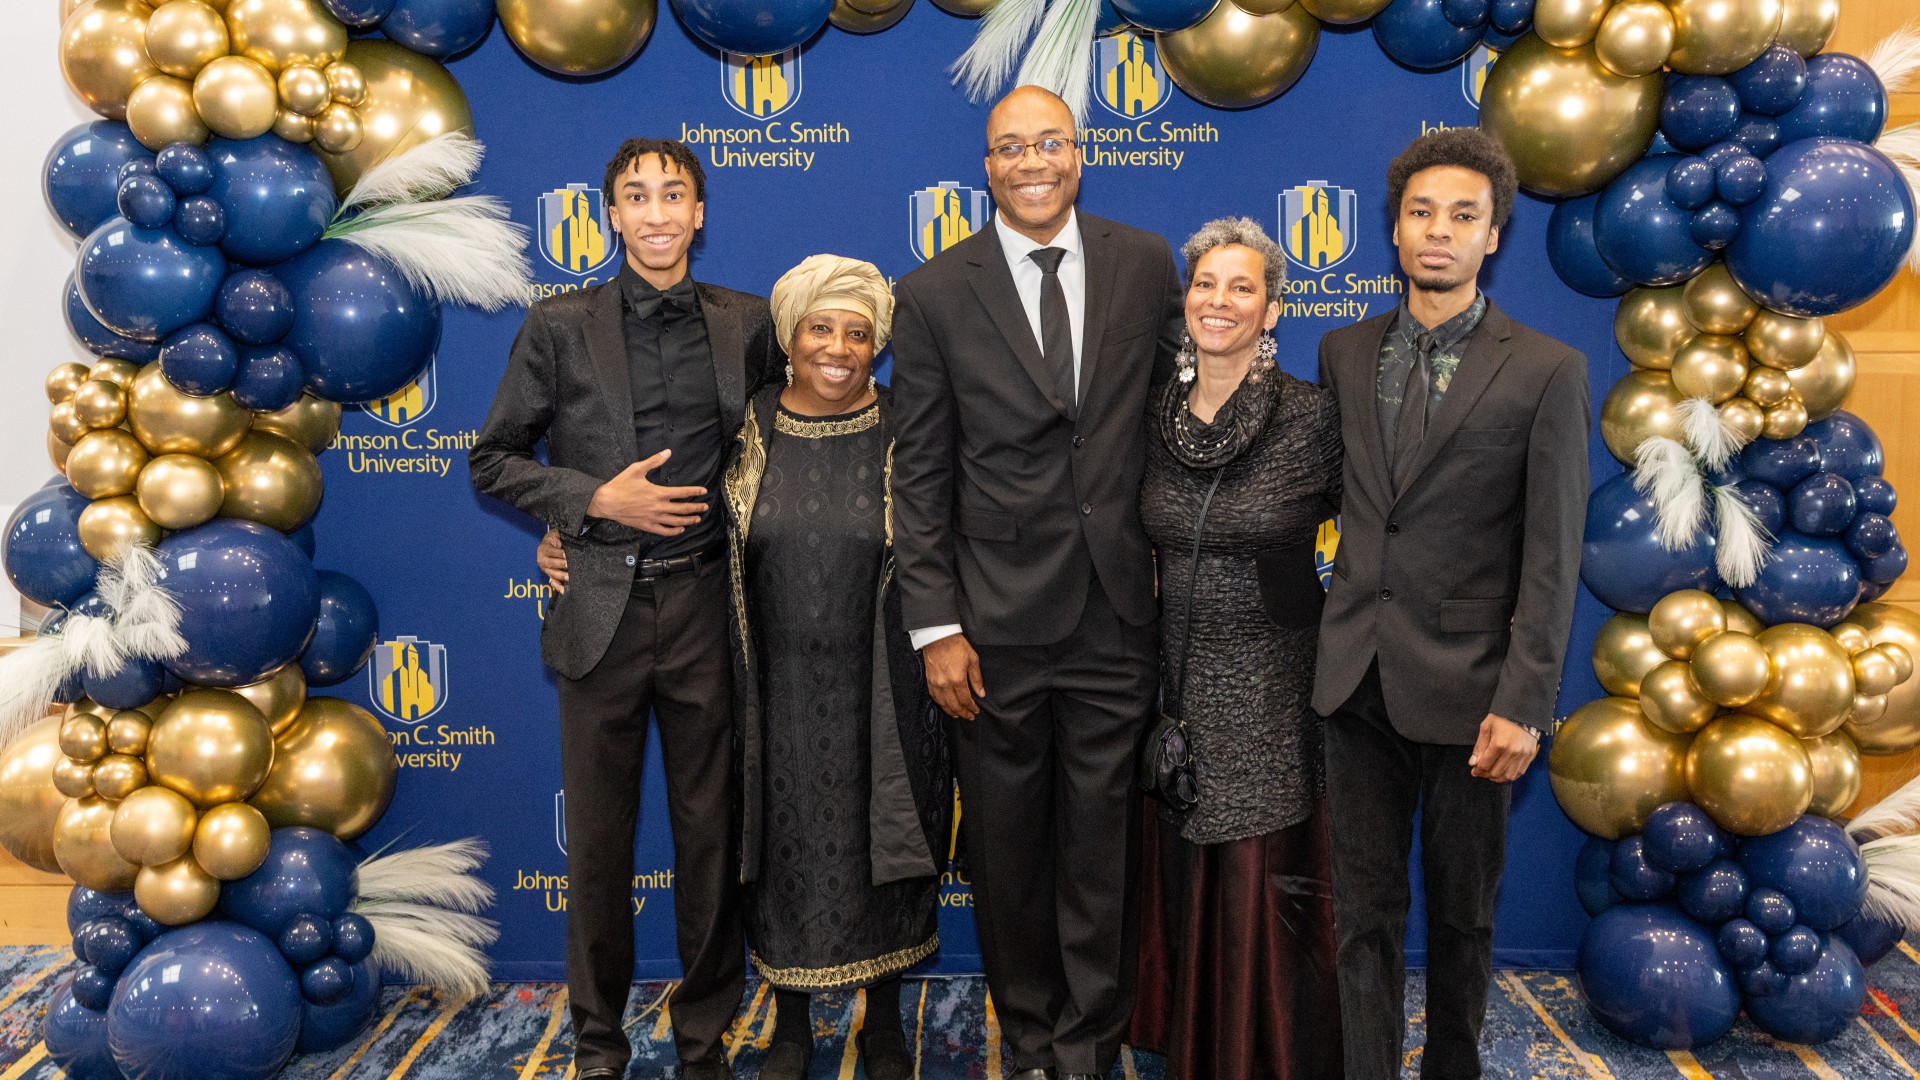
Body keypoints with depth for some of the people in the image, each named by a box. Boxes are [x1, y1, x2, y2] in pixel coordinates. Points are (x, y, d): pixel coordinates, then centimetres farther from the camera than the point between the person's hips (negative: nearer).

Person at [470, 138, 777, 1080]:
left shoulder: (746, 324, 5)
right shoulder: (560, 327, 2)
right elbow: (494, 461, 4)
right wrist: (595, 500, -10)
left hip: (705, 605, 1)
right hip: (601, 607, 0)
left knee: (711, 828, 8)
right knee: (599, 836, 9)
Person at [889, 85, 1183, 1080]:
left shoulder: (1145, 264, 4)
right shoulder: (934, 293, -2)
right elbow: (919, 473, -2)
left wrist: (1172, 565, 4)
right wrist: (935, 626, -7)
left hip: (1116, 614, 1)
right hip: (995, 623, -1)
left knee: (1101, 841, 11)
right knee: (1006, 849, 13)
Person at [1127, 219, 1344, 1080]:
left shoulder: (1313, 417, -12)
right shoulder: (1154, 416, 2)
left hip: (1272, 686, -4)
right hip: (1177, 678, 4)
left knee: (1265, 888, 5)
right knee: (1182, 880, 15)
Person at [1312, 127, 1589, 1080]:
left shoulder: (1545, 371, -4)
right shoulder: (1343, 353, 8)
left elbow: (1552, 558, -8)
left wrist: (1524, 703, -14)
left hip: (1467, 679, -2)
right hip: (1360, 675, 3)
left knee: (1463, 910, 14)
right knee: (1364, 908, 8)